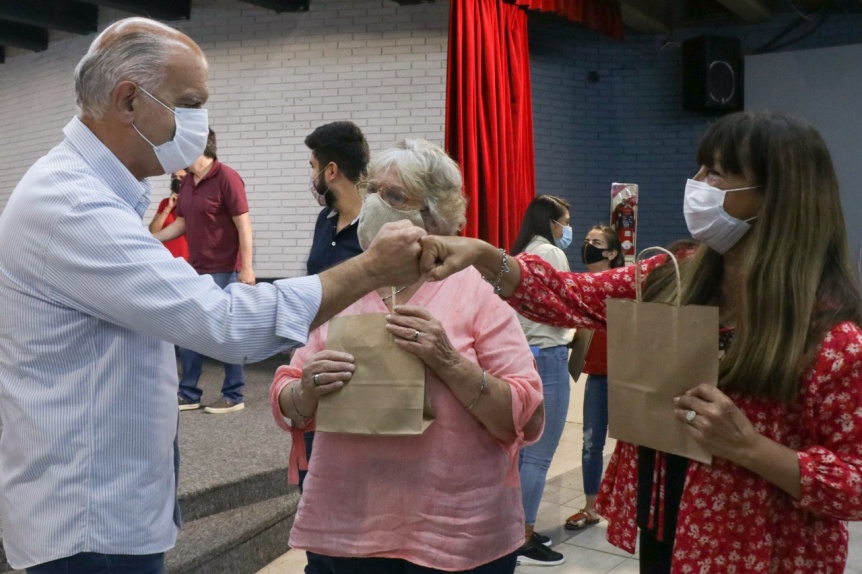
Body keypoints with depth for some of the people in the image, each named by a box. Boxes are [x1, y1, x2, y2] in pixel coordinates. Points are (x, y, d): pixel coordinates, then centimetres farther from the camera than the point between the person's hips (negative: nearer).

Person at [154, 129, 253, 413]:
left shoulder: (226, 178, -12)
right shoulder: (187, 183, 11)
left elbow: (244, 225, -15)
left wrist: (246, 268, -20)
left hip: (224, 271, -8)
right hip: (195, 271, 8)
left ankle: (234, 396, 11)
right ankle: (188, 394, 21)